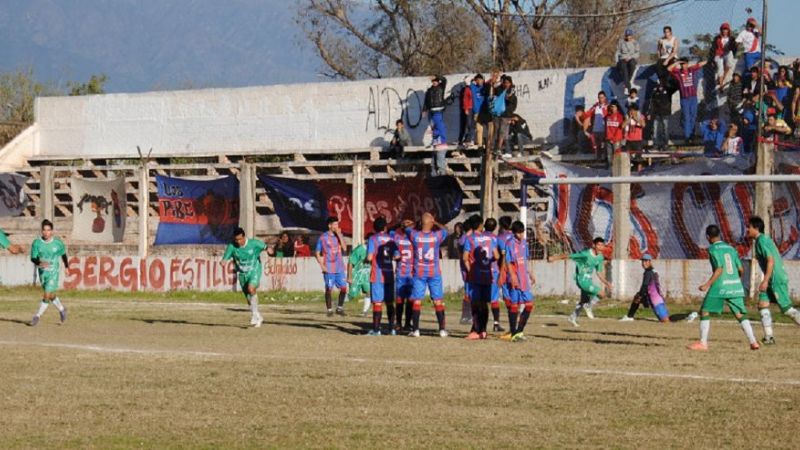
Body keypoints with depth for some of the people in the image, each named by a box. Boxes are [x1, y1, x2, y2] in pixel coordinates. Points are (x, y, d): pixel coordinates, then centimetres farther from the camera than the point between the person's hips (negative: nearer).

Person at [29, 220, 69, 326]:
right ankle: (61, 310, 40)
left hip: (53, 272, -3)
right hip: (42, 272, 3)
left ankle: (38, 315, -4)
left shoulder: (58, 243, -8)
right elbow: (33, 258, -9)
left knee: (47, 295, -14)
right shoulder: (37, 243, -8)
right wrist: (39, 263, -30)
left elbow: (63, 253, 11)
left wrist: (66, 264, 25)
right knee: (51, 295, 16)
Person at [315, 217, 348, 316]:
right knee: (329, 289, -1)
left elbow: (344, 248, -4)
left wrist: (339, 235, -9)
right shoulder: (323, 238, -2)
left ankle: (340, 308, 13)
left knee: (344, 288, -1)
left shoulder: (339, 236, 9)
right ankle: (329, 310, 9)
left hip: (339, 268, 4)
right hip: (328, 269, -4)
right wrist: (322, 265, -9)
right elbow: (317, 253, 2)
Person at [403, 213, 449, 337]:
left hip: (419, 273, 0)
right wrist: (435, 223, 19)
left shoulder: (415, 235, -10)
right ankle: (442, 329, 8)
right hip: (434, 273, 0)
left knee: (417, 301, 4)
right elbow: (445, 230, 13)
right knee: (438, 301, 6)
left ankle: (415, 330, 2)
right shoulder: (437, 236, -10)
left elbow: (407, 228, 11)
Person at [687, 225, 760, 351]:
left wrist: (707, 284, -15)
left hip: (720, 287, -6)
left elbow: (719, 269, -14)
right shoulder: (731, 248, 15)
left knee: (705, 312, 5)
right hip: (736, 286, 6)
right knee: (740, 315, 8)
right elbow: (741, 269, 14)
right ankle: (753, 342, -2)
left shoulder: (713, 249, -3)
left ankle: (703, 343, 1)